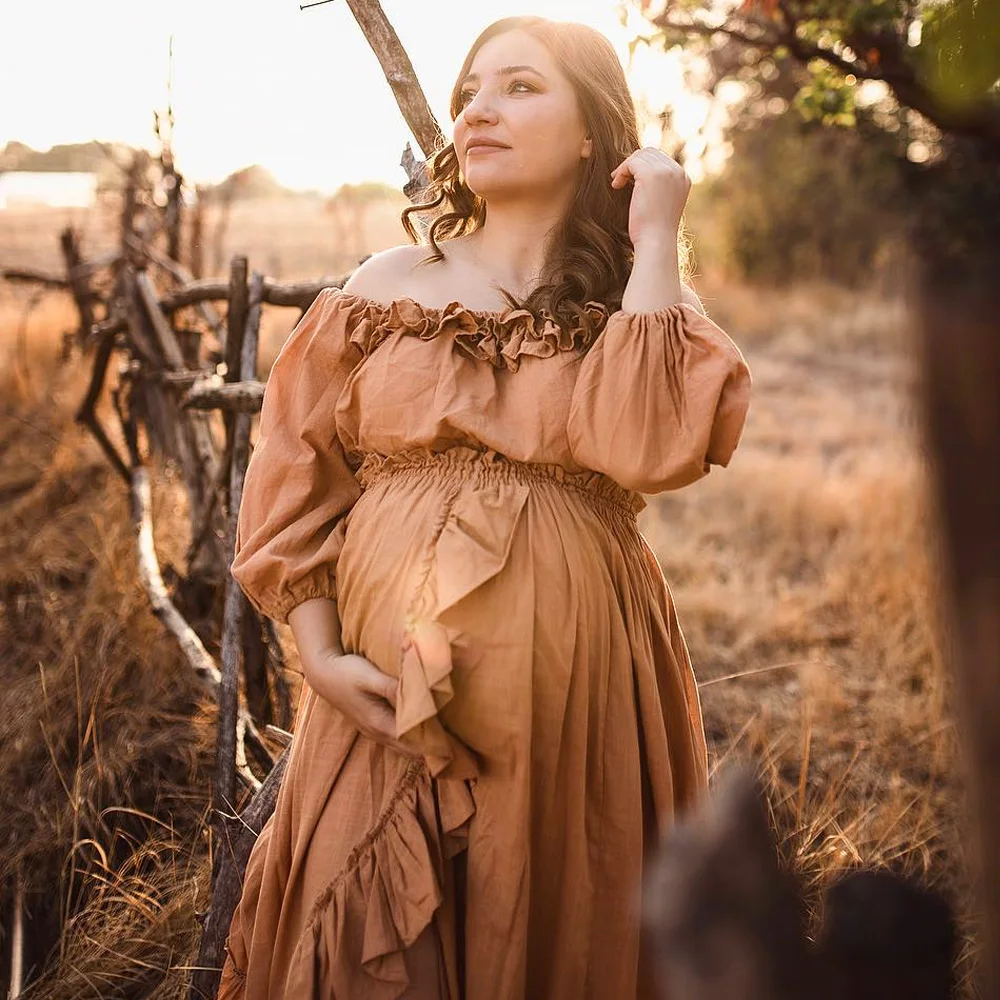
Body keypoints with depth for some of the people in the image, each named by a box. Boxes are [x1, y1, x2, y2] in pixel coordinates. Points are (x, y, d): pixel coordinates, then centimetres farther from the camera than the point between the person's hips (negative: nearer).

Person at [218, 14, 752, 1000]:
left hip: (572, 687, 0)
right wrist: (320, 655, -7)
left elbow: (653, 447, -19)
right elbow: (296, 477, 4)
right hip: (391, 688, 1)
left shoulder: (640, 306, 2)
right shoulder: (389, 286, 6)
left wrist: (653, 242, -11)